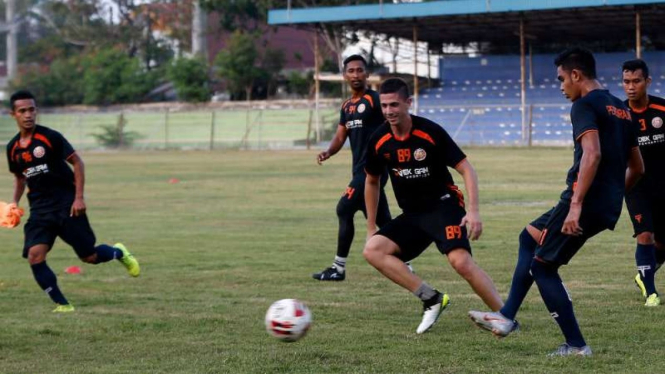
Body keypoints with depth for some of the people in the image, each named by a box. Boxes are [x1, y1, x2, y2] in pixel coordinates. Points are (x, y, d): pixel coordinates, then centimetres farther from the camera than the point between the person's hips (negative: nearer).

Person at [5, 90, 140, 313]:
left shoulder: (50, 137, -10)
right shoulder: (13, 148, 5)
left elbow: (77, 162, -5)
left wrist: (79, 197, -11)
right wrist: (15, 202, 6)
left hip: (66, 205, -4)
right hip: (39, 210, 4)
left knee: (89, 257, 0)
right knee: (34, 256, -17)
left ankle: (119, 253, 35)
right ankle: (62, 304, -6)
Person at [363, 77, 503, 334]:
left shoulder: (430, 132, -14)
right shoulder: (379, 142, -1)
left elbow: (466, 169, -12)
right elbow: (372, 182, 16)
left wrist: (473, 211, -24)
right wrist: (371, 227, 16)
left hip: (444, 205, -5)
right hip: (411, 216, 6)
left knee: (461, 261, -28)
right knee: (372, 250, -15)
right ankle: (431, 298, -14)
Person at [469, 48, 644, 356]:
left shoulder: (585, 106, -9)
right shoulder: (621, 109, 18)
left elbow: (592, 154, -25)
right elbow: (637, 168, 22)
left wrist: (576, 204, -28)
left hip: (587, 201, -9)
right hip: (609, 208, 9)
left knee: (542, 267, 4)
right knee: (529, 237, 23)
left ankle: (575, 345, 3)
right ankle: (507, 317, 20)